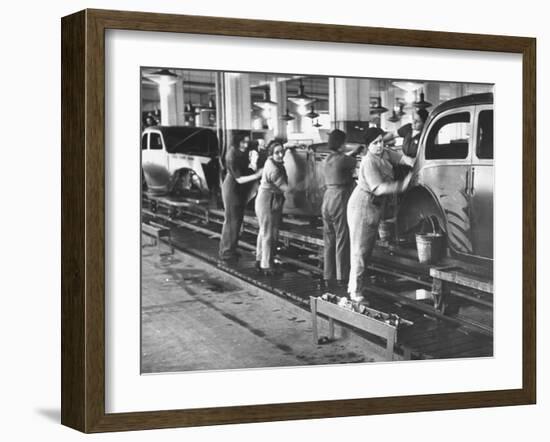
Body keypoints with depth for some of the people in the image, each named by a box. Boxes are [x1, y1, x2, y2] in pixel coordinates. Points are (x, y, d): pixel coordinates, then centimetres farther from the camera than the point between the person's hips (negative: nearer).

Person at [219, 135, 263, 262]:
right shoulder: (232, 156, -23)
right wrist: (256, 175, -33)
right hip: (231, 188, -8)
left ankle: (231, 248, 24)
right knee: (231, 220, -2)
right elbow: (239, 179, -23)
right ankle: (226, 251, 8)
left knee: (238, 219, 13)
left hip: (241, 190, 8)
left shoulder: (243, 152, -1)